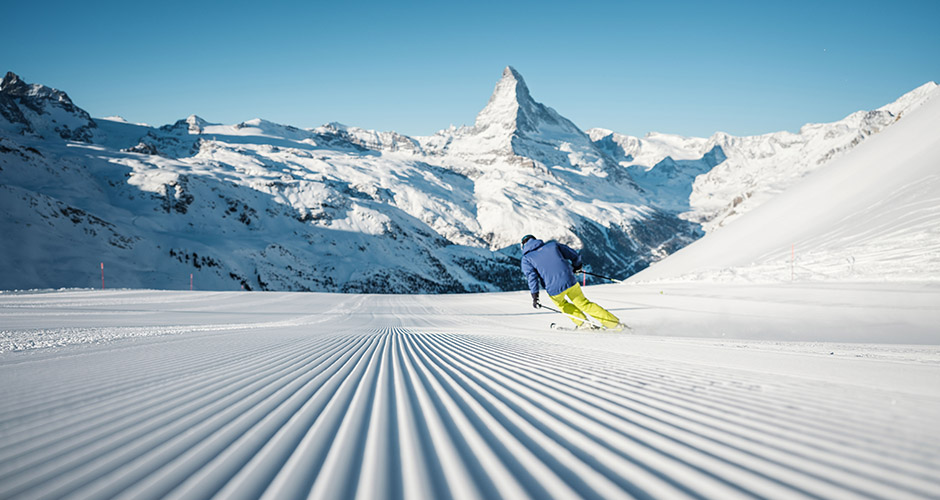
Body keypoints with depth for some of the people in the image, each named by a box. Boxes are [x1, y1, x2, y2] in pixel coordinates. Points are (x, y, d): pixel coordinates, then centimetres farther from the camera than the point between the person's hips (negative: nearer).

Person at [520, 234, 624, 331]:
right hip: (570, 282, 2)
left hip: (554, 290, -2)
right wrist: (577, 266, 36)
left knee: (561, 303, 31)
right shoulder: (552, 245, 15)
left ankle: (582, 322, 20)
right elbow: (575, 256, 16)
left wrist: (534, 296, -9)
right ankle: (614, 323, 11)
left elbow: (531, 276, -8)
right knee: (584, 304, 17)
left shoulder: (526, 259, 8)